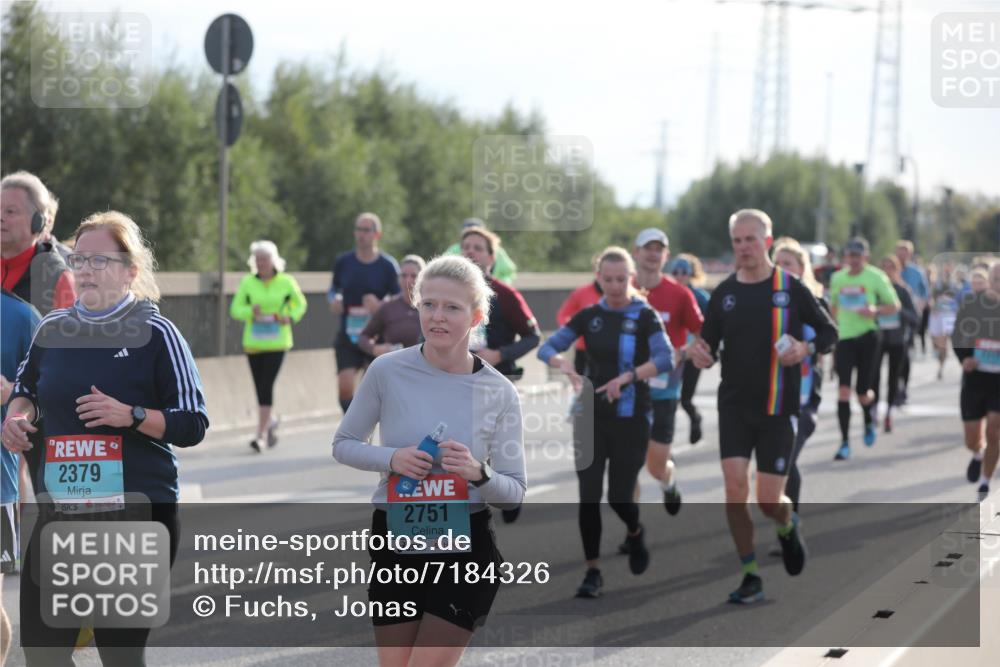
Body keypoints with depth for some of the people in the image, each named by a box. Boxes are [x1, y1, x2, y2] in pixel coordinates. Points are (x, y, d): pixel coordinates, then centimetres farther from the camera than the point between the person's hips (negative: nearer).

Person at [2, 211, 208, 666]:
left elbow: (193, 424, -6)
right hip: (61, 509, 5)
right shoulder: (52, 328, 8)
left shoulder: (155, 333, -6)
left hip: (138, 512, -4)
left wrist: (131, 415, -20)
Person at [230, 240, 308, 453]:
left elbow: (300, 304, 13)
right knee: (260, 388, 9)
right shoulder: (247, 283, 2)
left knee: (266, 387, -11)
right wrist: (251, 312, -20)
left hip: (276, 343, -3)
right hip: (253, 342, 3)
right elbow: (235, 309, 0)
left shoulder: (286, 282, -1)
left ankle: (261, 434, -9)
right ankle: (270, 421, 36)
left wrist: (291, 317, -7)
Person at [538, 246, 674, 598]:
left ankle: (635, 533, 34)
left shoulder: (645, 316, -6)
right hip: (591, 417, 3)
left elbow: (666, 358, -20)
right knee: (589, 496, -3)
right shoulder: (589, 316, 4)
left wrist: (627, 377, -33)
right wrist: (563, 364, -22)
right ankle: (593, 572, 6)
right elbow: (547, 348, 0)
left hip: (631, 419, -3)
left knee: (619, 497, 0)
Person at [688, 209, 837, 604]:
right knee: (734, 485, -12)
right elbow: (709, 347, 10)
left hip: (777, 409, -2)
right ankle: (750, 576, 0)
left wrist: (807, 349, -16)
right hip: (734, 405, 2)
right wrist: (698, 353, -14)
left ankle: (787, 526, 34)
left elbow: (829, 333, 4)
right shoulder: (724, 294, 4)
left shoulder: (790, 289, -4)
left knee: (769, 500, -4)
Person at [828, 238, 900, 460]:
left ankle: (869, 420, 39)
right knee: (843, 389, -10)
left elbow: (895, 306, 0)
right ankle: (845, 443, -7)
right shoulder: (837, 278, 8)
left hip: (867, 337, -2)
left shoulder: (876, 277, -3)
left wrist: (875, 311, -17)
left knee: (863, 392, 1)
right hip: (844, 339, 2)